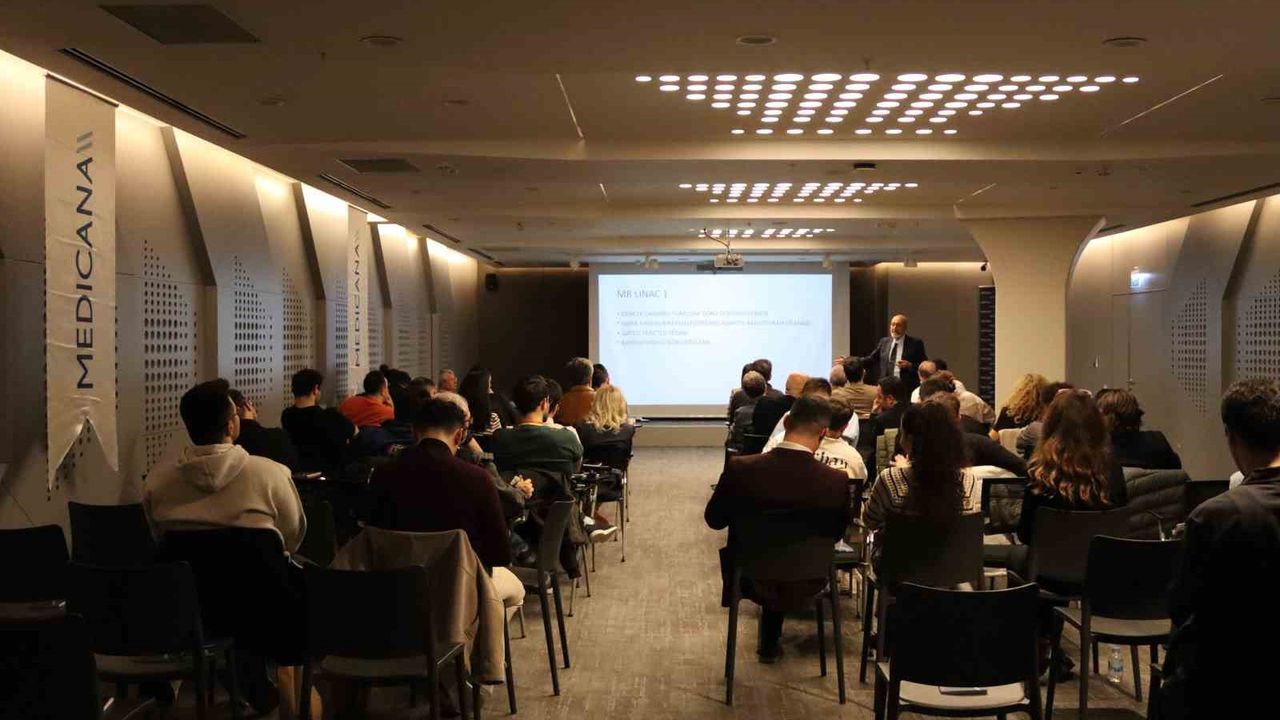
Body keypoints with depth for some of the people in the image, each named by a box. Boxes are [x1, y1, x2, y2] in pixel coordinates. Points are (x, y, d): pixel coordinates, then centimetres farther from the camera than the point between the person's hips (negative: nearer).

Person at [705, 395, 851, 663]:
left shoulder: (740, 469, -25)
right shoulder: (837, 481, -25)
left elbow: (714, 520, -7)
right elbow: (836, 533, -5)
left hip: (749, 579, 0)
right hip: (805, 584, 0)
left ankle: (770, 641, 54)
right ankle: (771, 642, 49)